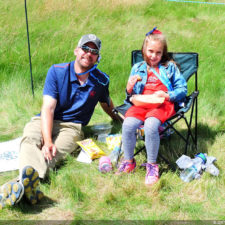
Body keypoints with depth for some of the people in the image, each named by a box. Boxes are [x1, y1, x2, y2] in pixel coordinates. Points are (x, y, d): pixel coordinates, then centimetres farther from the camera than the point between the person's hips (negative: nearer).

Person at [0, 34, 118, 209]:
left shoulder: (101, 81, 3)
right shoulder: (57, 72, -4)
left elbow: (106, 103, 27)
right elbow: (48, 108, -14)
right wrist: (47, 141, -28)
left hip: (72, 127, 0)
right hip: (45, 121, 0)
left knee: (55, 151, -36)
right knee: (29, 139, -37)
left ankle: (25, 182, -67)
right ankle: (30, 183, -68)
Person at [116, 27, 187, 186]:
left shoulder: (170, 67, 16)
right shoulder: (137, 68, 22)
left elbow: (182, 89, 8)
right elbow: (131, 96, 23)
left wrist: (166, 95, -9)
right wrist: (130, 89, -1)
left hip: (163, 104, -3)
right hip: (141, 104, 3)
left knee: (150, 125, -36)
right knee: (128, 124, -29)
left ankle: (152, 165, -18)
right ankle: (129, 162, -8)